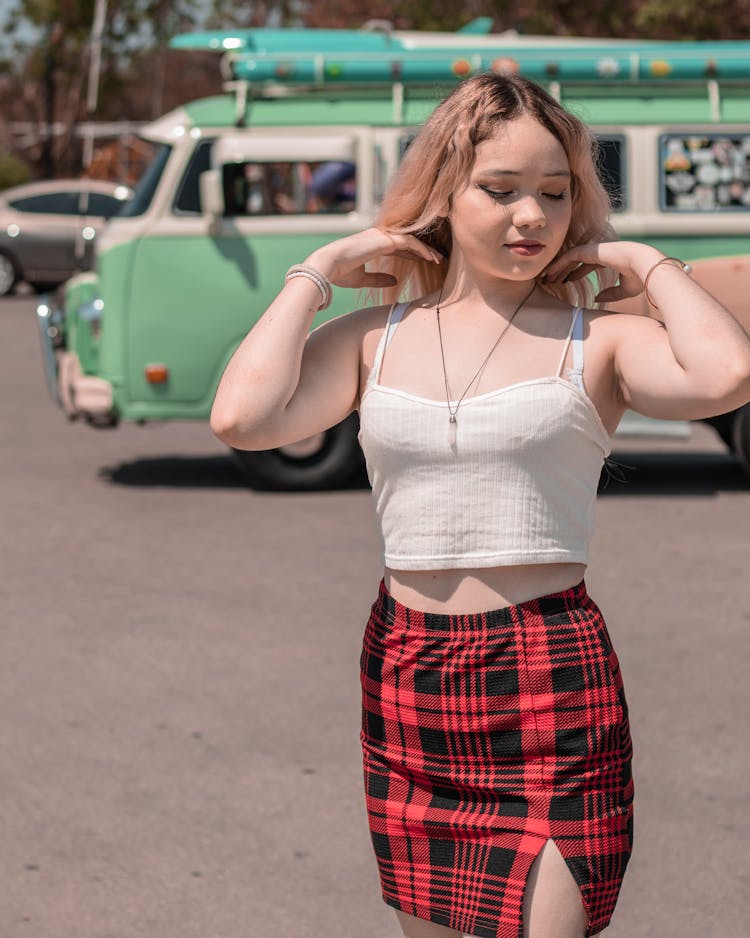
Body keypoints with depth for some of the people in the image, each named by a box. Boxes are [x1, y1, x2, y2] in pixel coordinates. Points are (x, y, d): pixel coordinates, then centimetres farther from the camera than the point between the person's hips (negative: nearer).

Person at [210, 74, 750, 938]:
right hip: (404, 680, 4)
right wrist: (319, 271, 0)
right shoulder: (376, 339, 6)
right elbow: (241, 417, -11)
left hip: (551, 683, -3)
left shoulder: (597, 342, -2)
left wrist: (649, 265, -6)